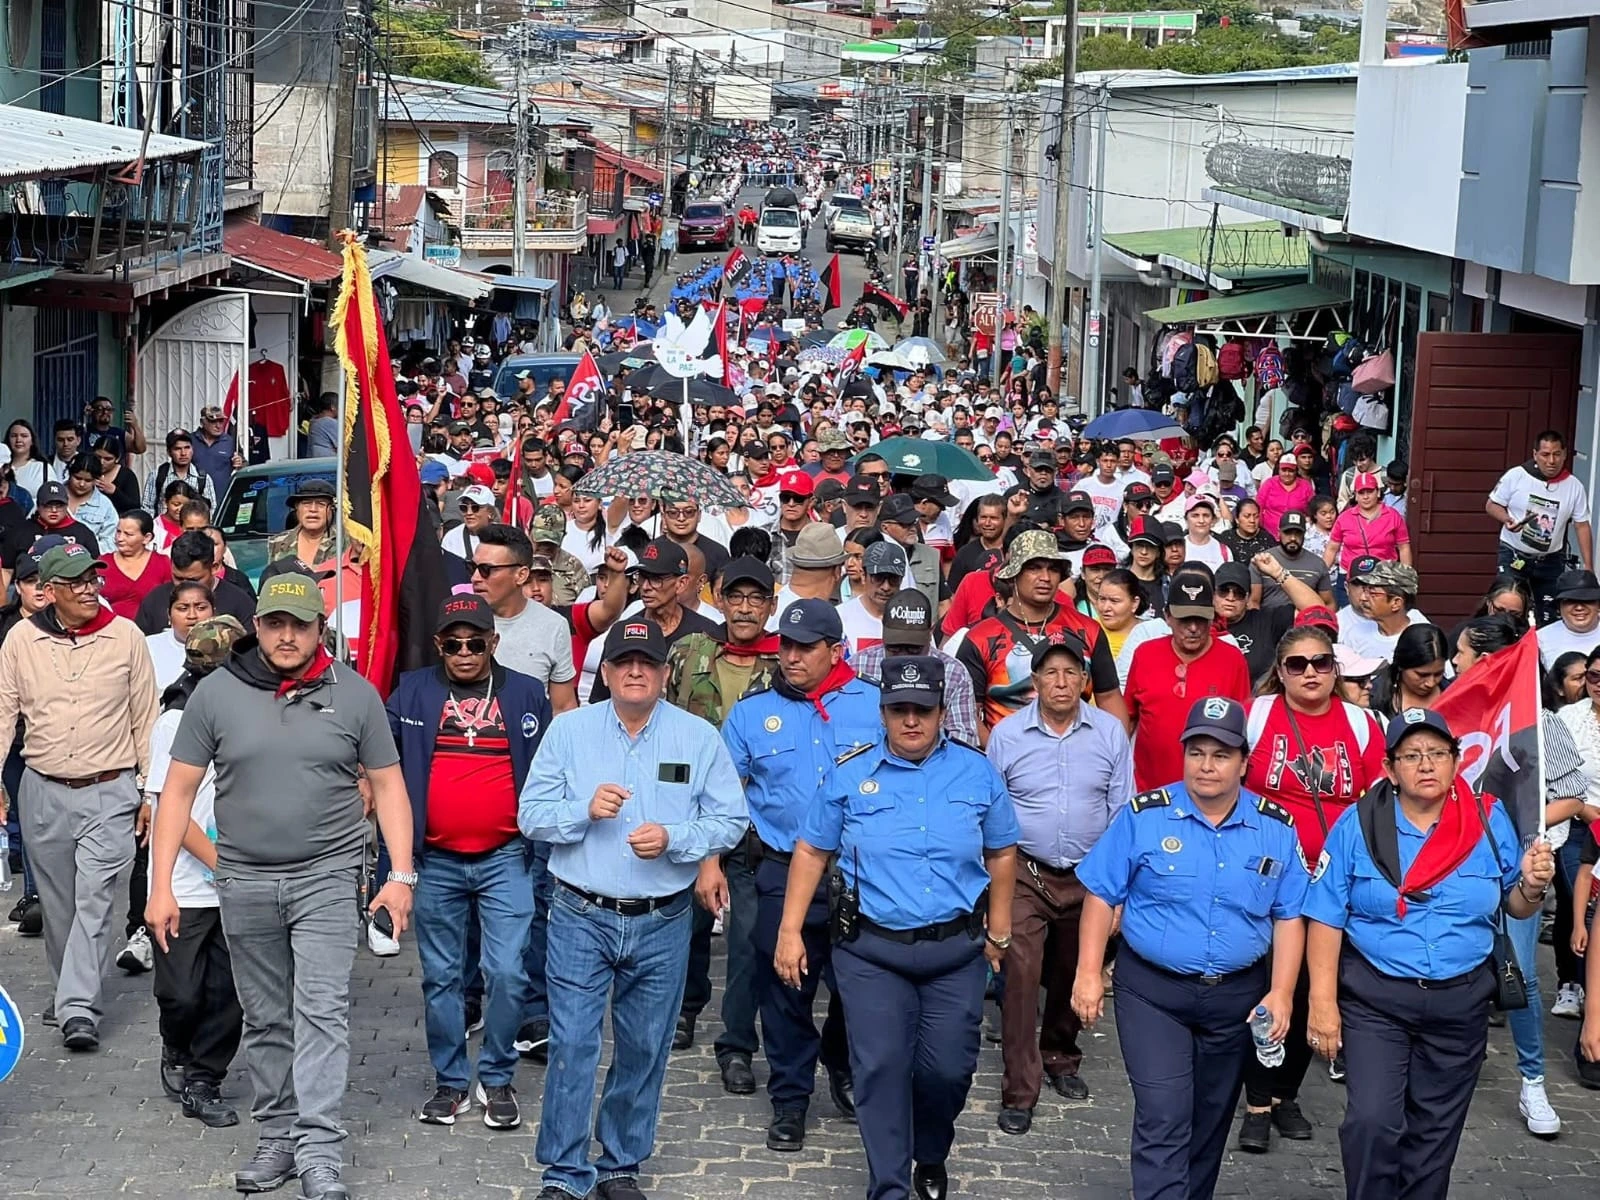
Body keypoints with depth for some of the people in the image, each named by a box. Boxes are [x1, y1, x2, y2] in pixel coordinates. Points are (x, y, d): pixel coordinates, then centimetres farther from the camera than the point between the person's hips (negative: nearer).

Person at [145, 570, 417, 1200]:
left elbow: (388, 784, 5)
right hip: (245, 882, 2)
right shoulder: (217, 692, 0)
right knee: (266, 1018, 11)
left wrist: (401, 875, -3)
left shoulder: (354, 693, -1)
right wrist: (161, 885, -3)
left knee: (322, 1011, -10)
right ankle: (276, 1137, 22)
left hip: (328, 876, -2)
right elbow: (179, 789, 2)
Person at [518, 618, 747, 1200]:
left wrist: (673, 839, -16)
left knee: (644, 1049, 10)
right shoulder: (569, 730, 1)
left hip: (662, 923, 1)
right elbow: (531, 814, 1)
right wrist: (585, 809, -18)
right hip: (581, 917, -1)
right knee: (572, 1045, -5)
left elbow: (729, 821, 1)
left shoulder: (699, 738, 1)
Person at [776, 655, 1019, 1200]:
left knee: (949, 1067, 5)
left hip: (956, 950, 1)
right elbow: (812, 851, 5)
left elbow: (1001, 853, 12)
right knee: (881, 1068, -3)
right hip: (871, 950, -1)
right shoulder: (851, 775, 0)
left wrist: (998, 931, 13)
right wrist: (791, 930, 0)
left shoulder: (977, 773, 2)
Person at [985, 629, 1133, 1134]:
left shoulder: (1110, 733, -1)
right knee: (1021, 975, -12)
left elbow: (1122, 812, 4)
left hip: (1089, 876, 2)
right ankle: (1019, 1090, -6)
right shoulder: (1006, 734, -4)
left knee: (1074, 975, 16)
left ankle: (1059, 1056, 40)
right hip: (1025, 874, -2)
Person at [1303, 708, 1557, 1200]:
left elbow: (1513, 908, 8)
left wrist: (1531, 887, -15)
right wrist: (1323, 1003, -12)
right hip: (1375, 999, -2)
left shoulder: (1490, 822, -2)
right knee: (1372, 1121, -14)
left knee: (1435, 1131, 12)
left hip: (1461, 1002, 2)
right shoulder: (1358, 824, -8)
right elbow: (1326, 918, -8)